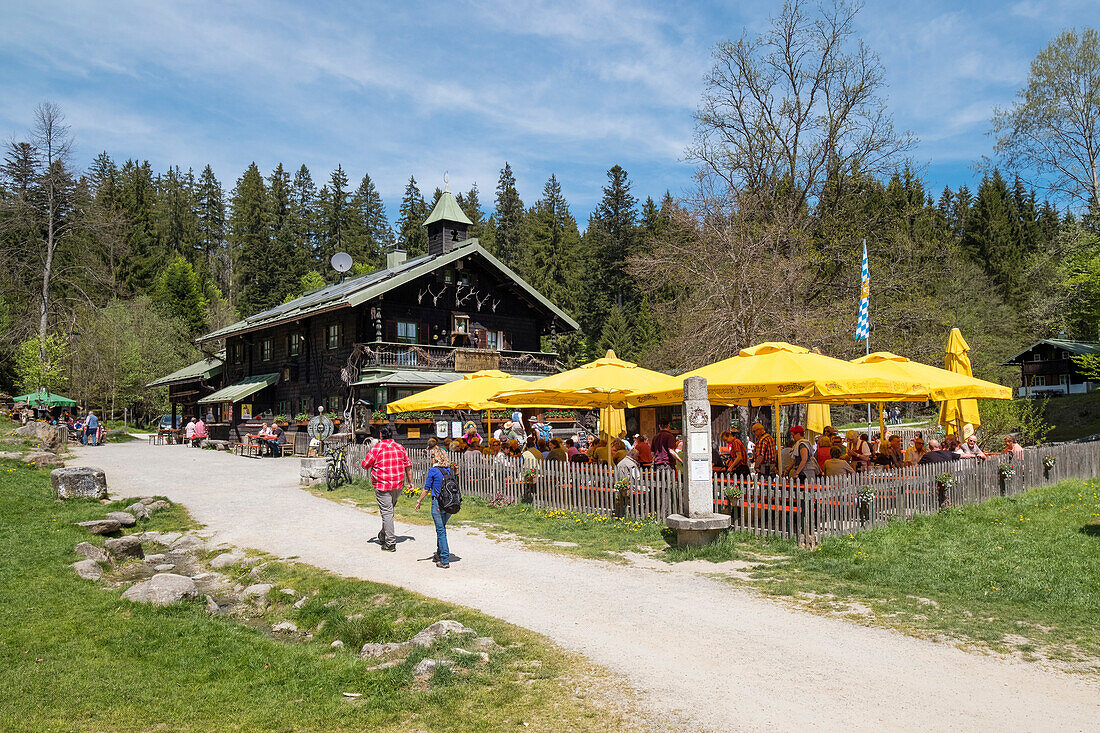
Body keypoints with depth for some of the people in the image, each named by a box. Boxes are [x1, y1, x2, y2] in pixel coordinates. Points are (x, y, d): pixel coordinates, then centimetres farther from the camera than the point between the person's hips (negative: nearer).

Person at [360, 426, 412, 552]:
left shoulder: (377, 448, -10)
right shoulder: (400, 447, 6)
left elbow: (365, 465, -5)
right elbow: (408, 466, 10)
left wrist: (372, 465, 16)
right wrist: (410, 482, 17)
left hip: (383, 485, -6)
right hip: (398, 485, 6)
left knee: (387, 512, -3)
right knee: (389, 510, 21)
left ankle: (390, 543, -4)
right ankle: (383, 537, 32)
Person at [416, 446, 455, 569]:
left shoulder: (433, 471, -9)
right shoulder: (450, 470, 7)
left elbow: (426, 489, -6)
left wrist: (419, 502, 6)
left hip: (438, 503, -6)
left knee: (441, 531, -2)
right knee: (441, 529, 21)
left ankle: (445, 561, -3)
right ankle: (439, 554, 33)